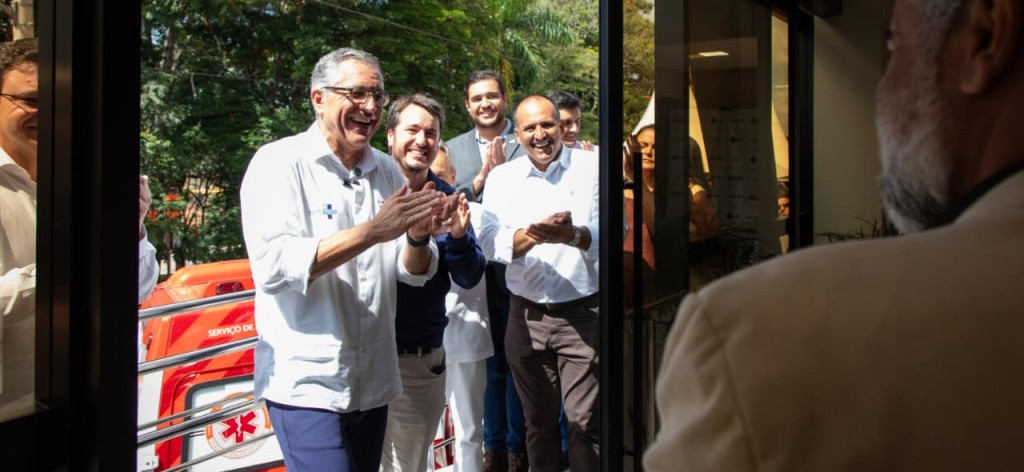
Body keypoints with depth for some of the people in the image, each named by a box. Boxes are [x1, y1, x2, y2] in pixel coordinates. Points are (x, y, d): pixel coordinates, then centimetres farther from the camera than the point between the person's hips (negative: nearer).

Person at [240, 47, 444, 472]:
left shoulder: (387, 170, 9)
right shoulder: (279, 162, -8)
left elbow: (415, 273, 8)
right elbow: (272, 266, -21)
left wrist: (418, 237, -14)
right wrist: (372, 231, -25)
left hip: (374, 383, 6)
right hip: (308, 384, -6)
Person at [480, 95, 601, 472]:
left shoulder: (593, 166, 0)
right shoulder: (501, 177, 8)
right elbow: (491, 241, -5)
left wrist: (574, 235, -30)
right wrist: (532, 234, -24)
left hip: (582, 314, -3)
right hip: (527, 315, 3)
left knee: (584, 420, -5)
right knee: (538, 420, 16)